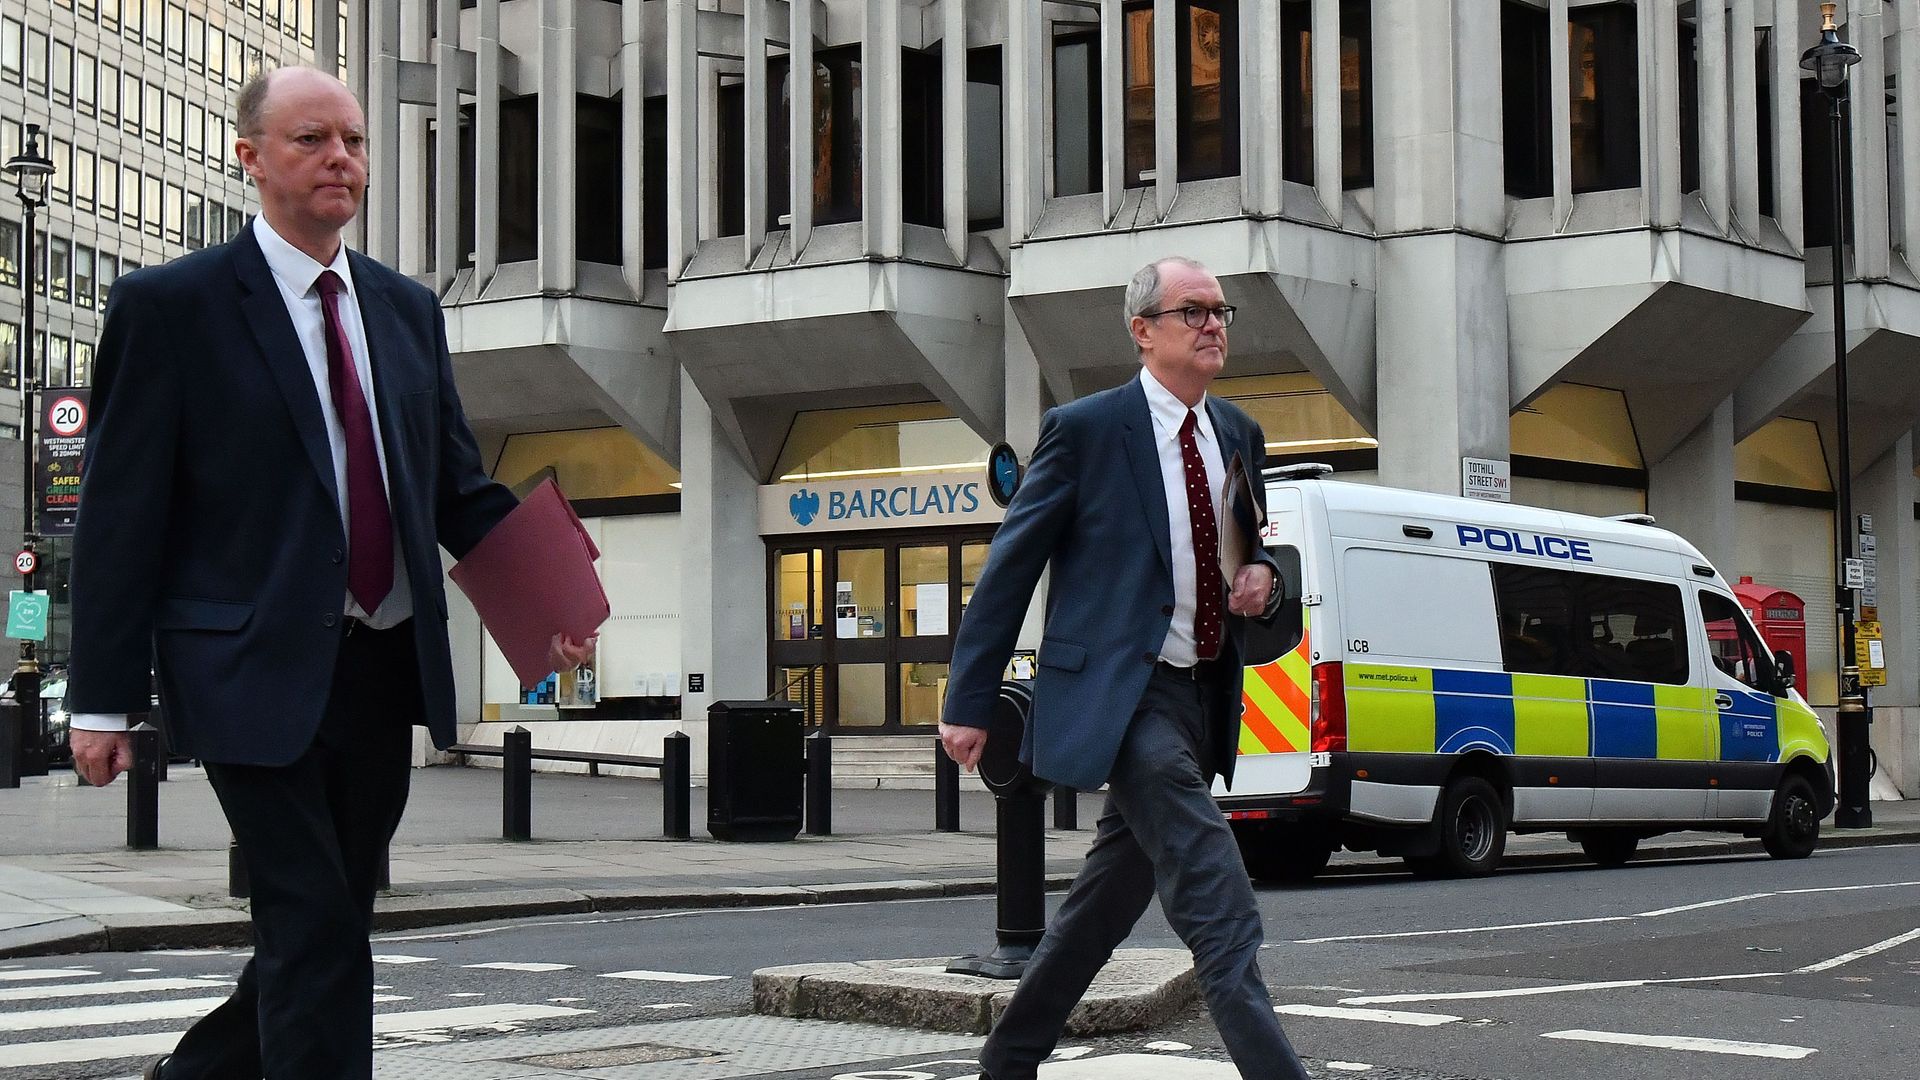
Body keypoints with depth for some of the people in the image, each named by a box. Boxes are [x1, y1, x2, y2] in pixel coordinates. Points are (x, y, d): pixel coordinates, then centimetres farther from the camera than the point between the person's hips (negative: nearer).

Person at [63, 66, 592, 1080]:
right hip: (257, 673, -6)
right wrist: (103, 698, -9)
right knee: (316, 933, -10)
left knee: (333, 923, 15)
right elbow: (119, 512, -5)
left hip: (385, 672, 6)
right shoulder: (170, 305, -4)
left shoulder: (408, 309, 13)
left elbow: (460, 488, 16)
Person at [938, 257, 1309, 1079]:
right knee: (1218, 904, -18)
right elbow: (1010, 567, -4)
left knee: (1109, 898, 15)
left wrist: (1262, 577, 0)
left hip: (1204, 696, 7)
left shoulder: (1238, 435, 13)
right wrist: (970, 703, -5)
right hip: (1121, 693, -7)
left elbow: (1250, 551, 26)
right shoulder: (1085, 429, -6)